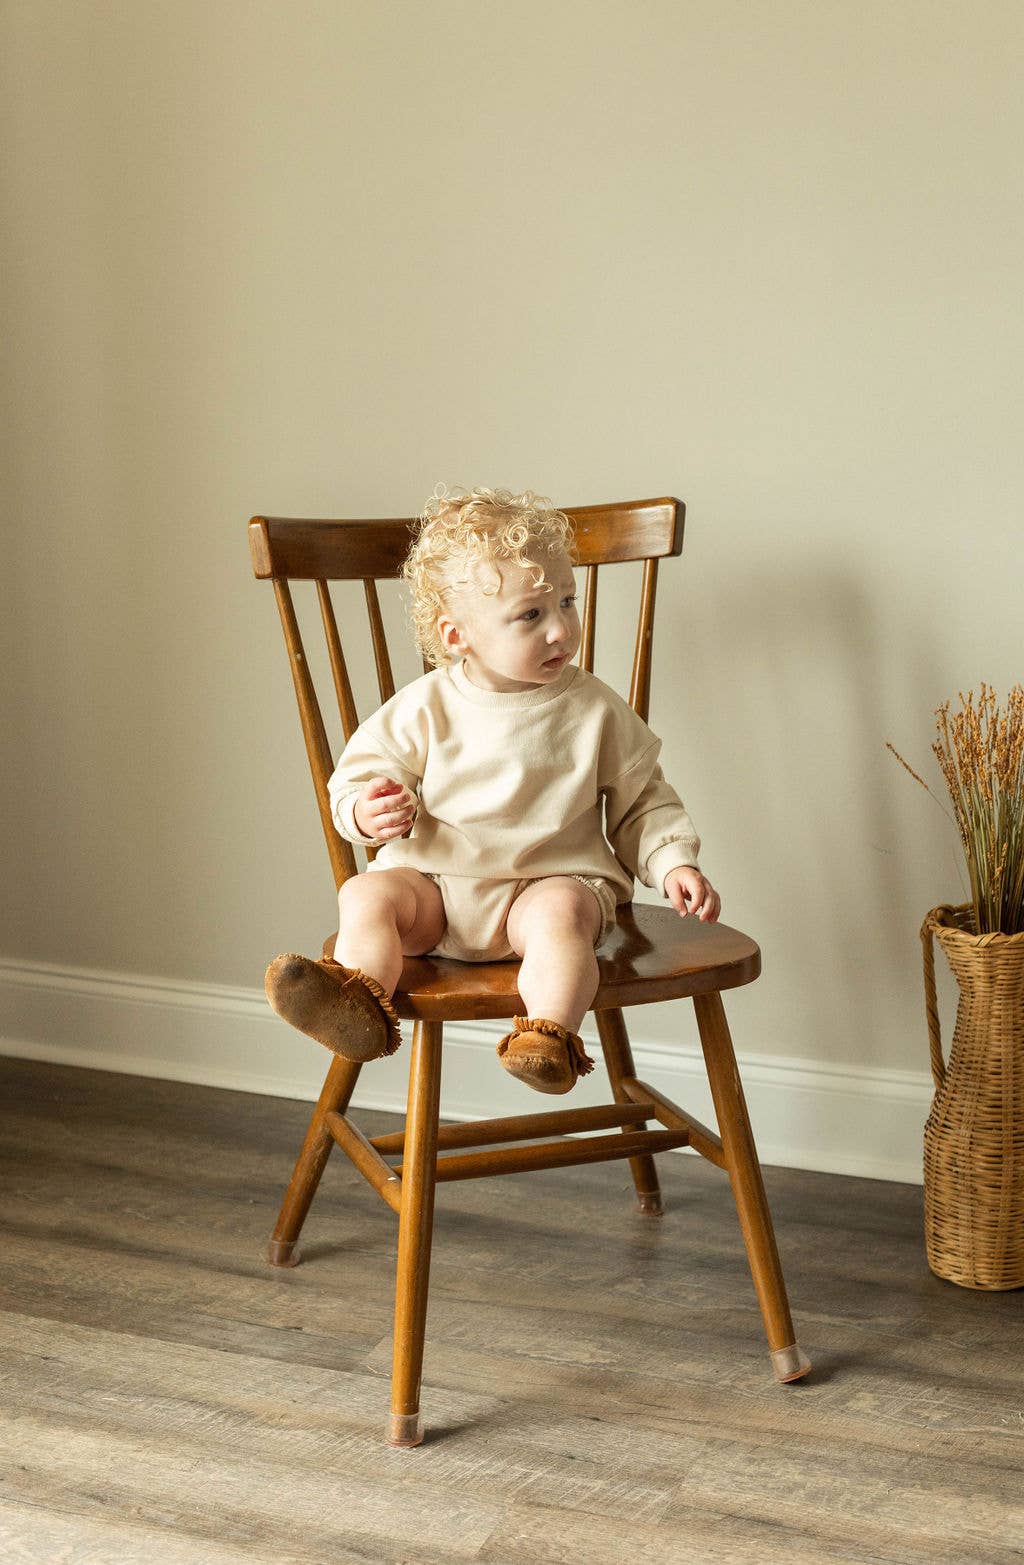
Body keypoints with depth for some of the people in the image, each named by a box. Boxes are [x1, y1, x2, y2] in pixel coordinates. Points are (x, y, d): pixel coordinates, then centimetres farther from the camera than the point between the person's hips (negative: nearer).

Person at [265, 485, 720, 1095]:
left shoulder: (594, 709, 1)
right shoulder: (425, 708, -2)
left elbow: (643, 802, 10)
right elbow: (359, 776, 4)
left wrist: (675, 864, -5)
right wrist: (367, 812, -20)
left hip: (552, 880, -1)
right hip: (435, 883, 2)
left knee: (560, 912, -34)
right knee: (367, 895, -23)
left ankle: (551, 1035, -44)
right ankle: (359, 1010, -41)